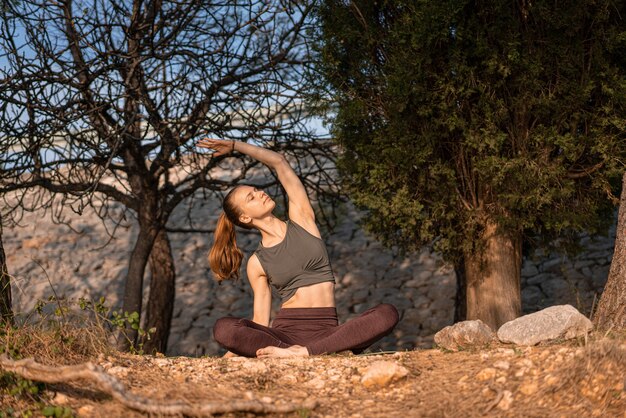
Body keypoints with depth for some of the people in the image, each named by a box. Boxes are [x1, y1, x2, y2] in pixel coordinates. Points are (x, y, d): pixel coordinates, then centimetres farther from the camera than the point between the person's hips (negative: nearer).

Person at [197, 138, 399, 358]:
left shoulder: (301, 219, 11)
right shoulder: (256, 263, 9)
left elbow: (279, 162, 9)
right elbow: (260, 322, 10)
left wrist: (235, 146, 15)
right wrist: (233, 353, -3)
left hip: (326, 331, 1)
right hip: (285, 331, -1)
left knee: (387, 313, -30)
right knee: (223, 329, -31)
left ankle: (302, 352, -37)